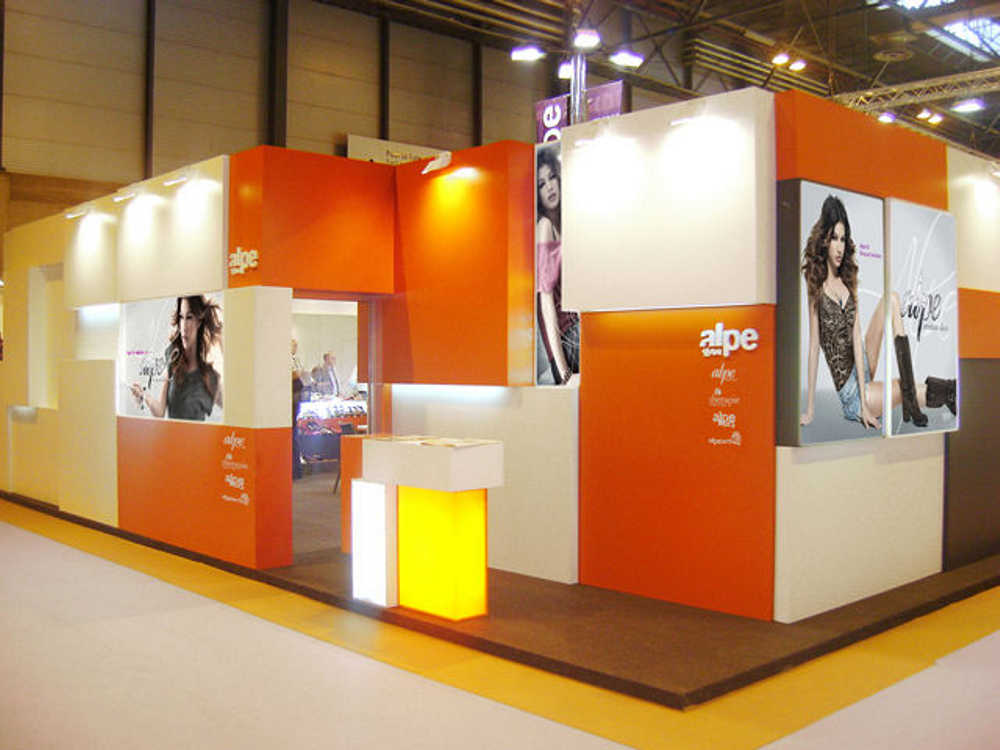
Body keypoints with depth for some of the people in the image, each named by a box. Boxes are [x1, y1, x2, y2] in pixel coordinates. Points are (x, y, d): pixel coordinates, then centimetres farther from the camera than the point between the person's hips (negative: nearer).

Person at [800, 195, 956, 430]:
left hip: (863, 365, 5)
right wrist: (810, 411, -11)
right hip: (849, 392, -5)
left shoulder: (847, 282, 8)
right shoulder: (817, 287, -7)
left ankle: (909, 395, -23)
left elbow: (857, 337, -2)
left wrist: (864, 401, -12)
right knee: (926, 393, -24)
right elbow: (814, 347, -9)